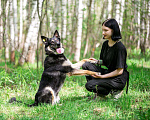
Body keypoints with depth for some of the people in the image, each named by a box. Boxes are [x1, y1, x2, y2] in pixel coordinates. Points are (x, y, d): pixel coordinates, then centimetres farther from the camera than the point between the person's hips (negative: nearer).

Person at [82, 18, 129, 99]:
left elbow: (119, 71, -19)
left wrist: (102, 76, -19)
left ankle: (114, 91, -1)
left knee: (89, 85, -20)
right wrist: (97, 61, -5)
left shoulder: (120, 47, -19)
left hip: (118, 79, -8)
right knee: (86, 65, -8)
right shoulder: (105, 44, 6)